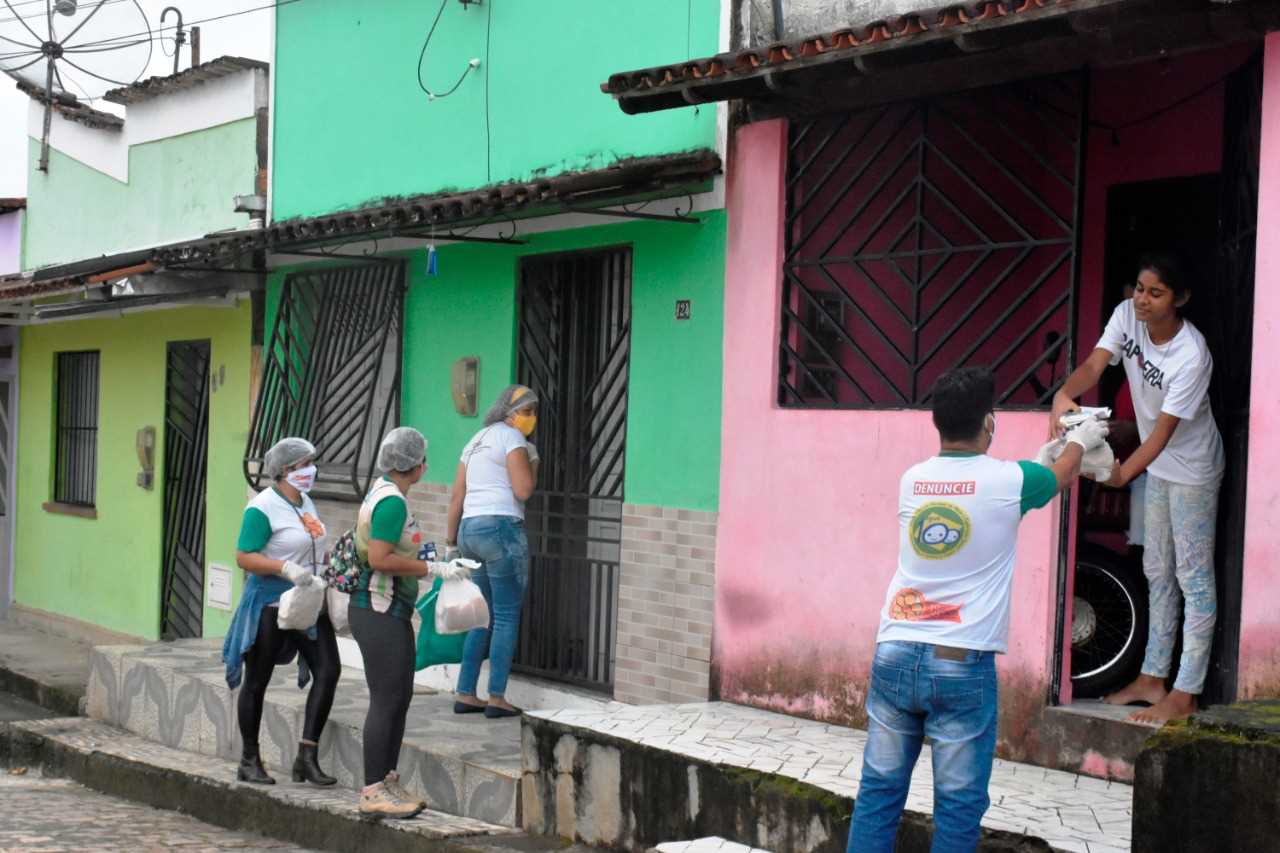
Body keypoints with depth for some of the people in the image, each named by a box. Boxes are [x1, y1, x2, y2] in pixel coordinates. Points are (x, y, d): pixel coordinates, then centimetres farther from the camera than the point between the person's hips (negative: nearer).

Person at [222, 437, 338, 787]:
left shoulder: (306, 502, 12)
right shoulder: (263, 508, -13)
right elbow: (244, 558, -18)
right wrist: (287, 569, -28)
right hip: (269, 603, -7)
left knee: (328, 670, -6)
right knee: (257, 681, 6)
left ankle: (307, 756, -2)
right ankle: (249, 761, 19)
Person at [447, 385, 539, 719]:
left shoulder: (476, 441, 22)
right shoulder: (512, 437, -3)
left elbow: (456, 497, 19)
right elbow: (523, 490, -13)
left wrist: (451, 540, 22)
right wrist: (533, 462, 3)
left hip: (470, 529, 8)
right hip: (502, 528, -8)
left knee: (483, 617, 14)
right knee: (507, 617, -3)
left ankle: (465, 694, 13)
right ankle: (497, 698, -4)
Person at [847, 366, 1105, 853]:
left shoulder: (912, 480, 8)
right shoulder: (1007, 480, -3)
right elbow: (1061, 477, 19)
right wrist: (1080, 441, 42)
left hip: (894, 654, 4)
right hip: (961, 665, -4)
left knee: (879, 789, 9)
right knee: (958, 804, 3)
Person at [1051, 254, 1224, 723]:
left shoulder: (1191, 355, -30)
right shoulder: (1127, 316, -12)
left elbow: (1164, 430, -30)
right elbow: (1093, 365, -21)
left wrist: (1124, 472, -40)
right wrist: (1064, 394, -43)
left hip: (1192, 469, -8)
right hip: (1157, 463, 8)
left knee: (1193, 577, -3)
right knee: (1157, 572, 15)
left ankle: (1184, 695, 1)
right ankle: (1152, 679, 25)